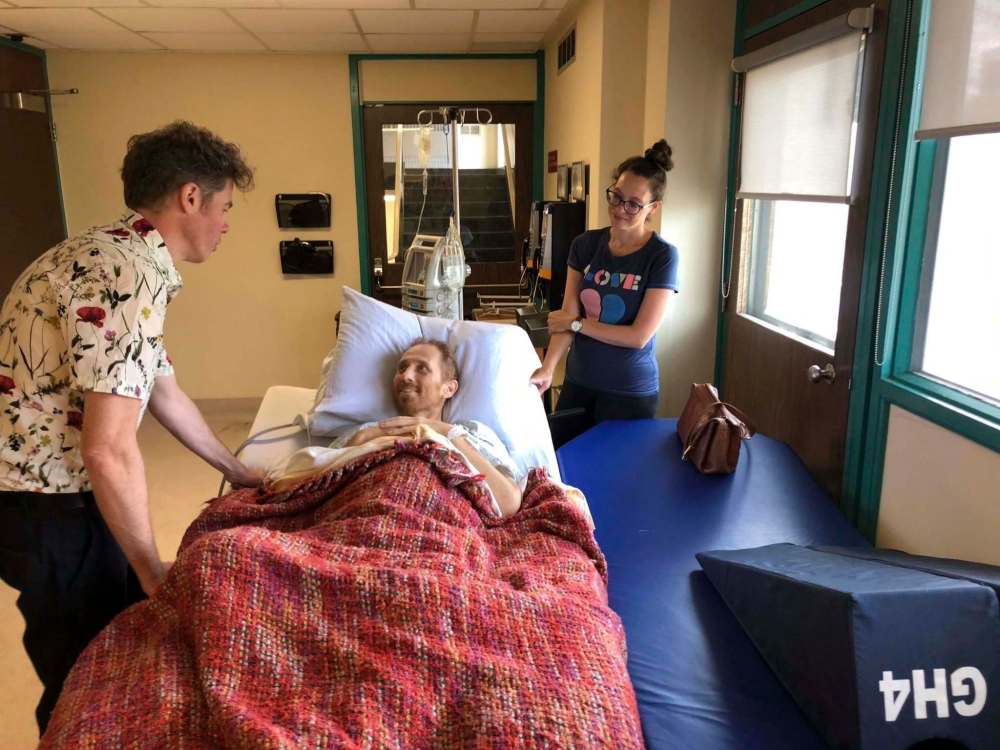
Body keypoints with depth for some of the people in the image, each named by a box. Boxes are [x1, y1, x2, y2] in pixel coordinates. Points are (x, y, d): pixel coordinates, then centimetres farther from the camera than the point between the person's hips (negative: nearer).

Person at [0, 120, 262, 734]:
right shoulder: (129, 275, -25)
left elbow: (163, 390, 18)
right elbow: (110, 451, -28)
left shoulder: (125, 258, 9)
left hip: (63, 487, 9)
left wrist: (236, 470, 24)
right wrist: (152, 569, -15)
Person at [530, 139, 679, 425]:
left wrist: (577, 323, -8)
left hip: (630, 392, -4)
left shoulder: (662, 256, -12)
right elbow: (566, 316, -6)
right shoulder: (585, 244, 0)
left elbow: (639, 336, -15)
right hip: (578, 382, 4)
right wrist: (547, 370, -19)